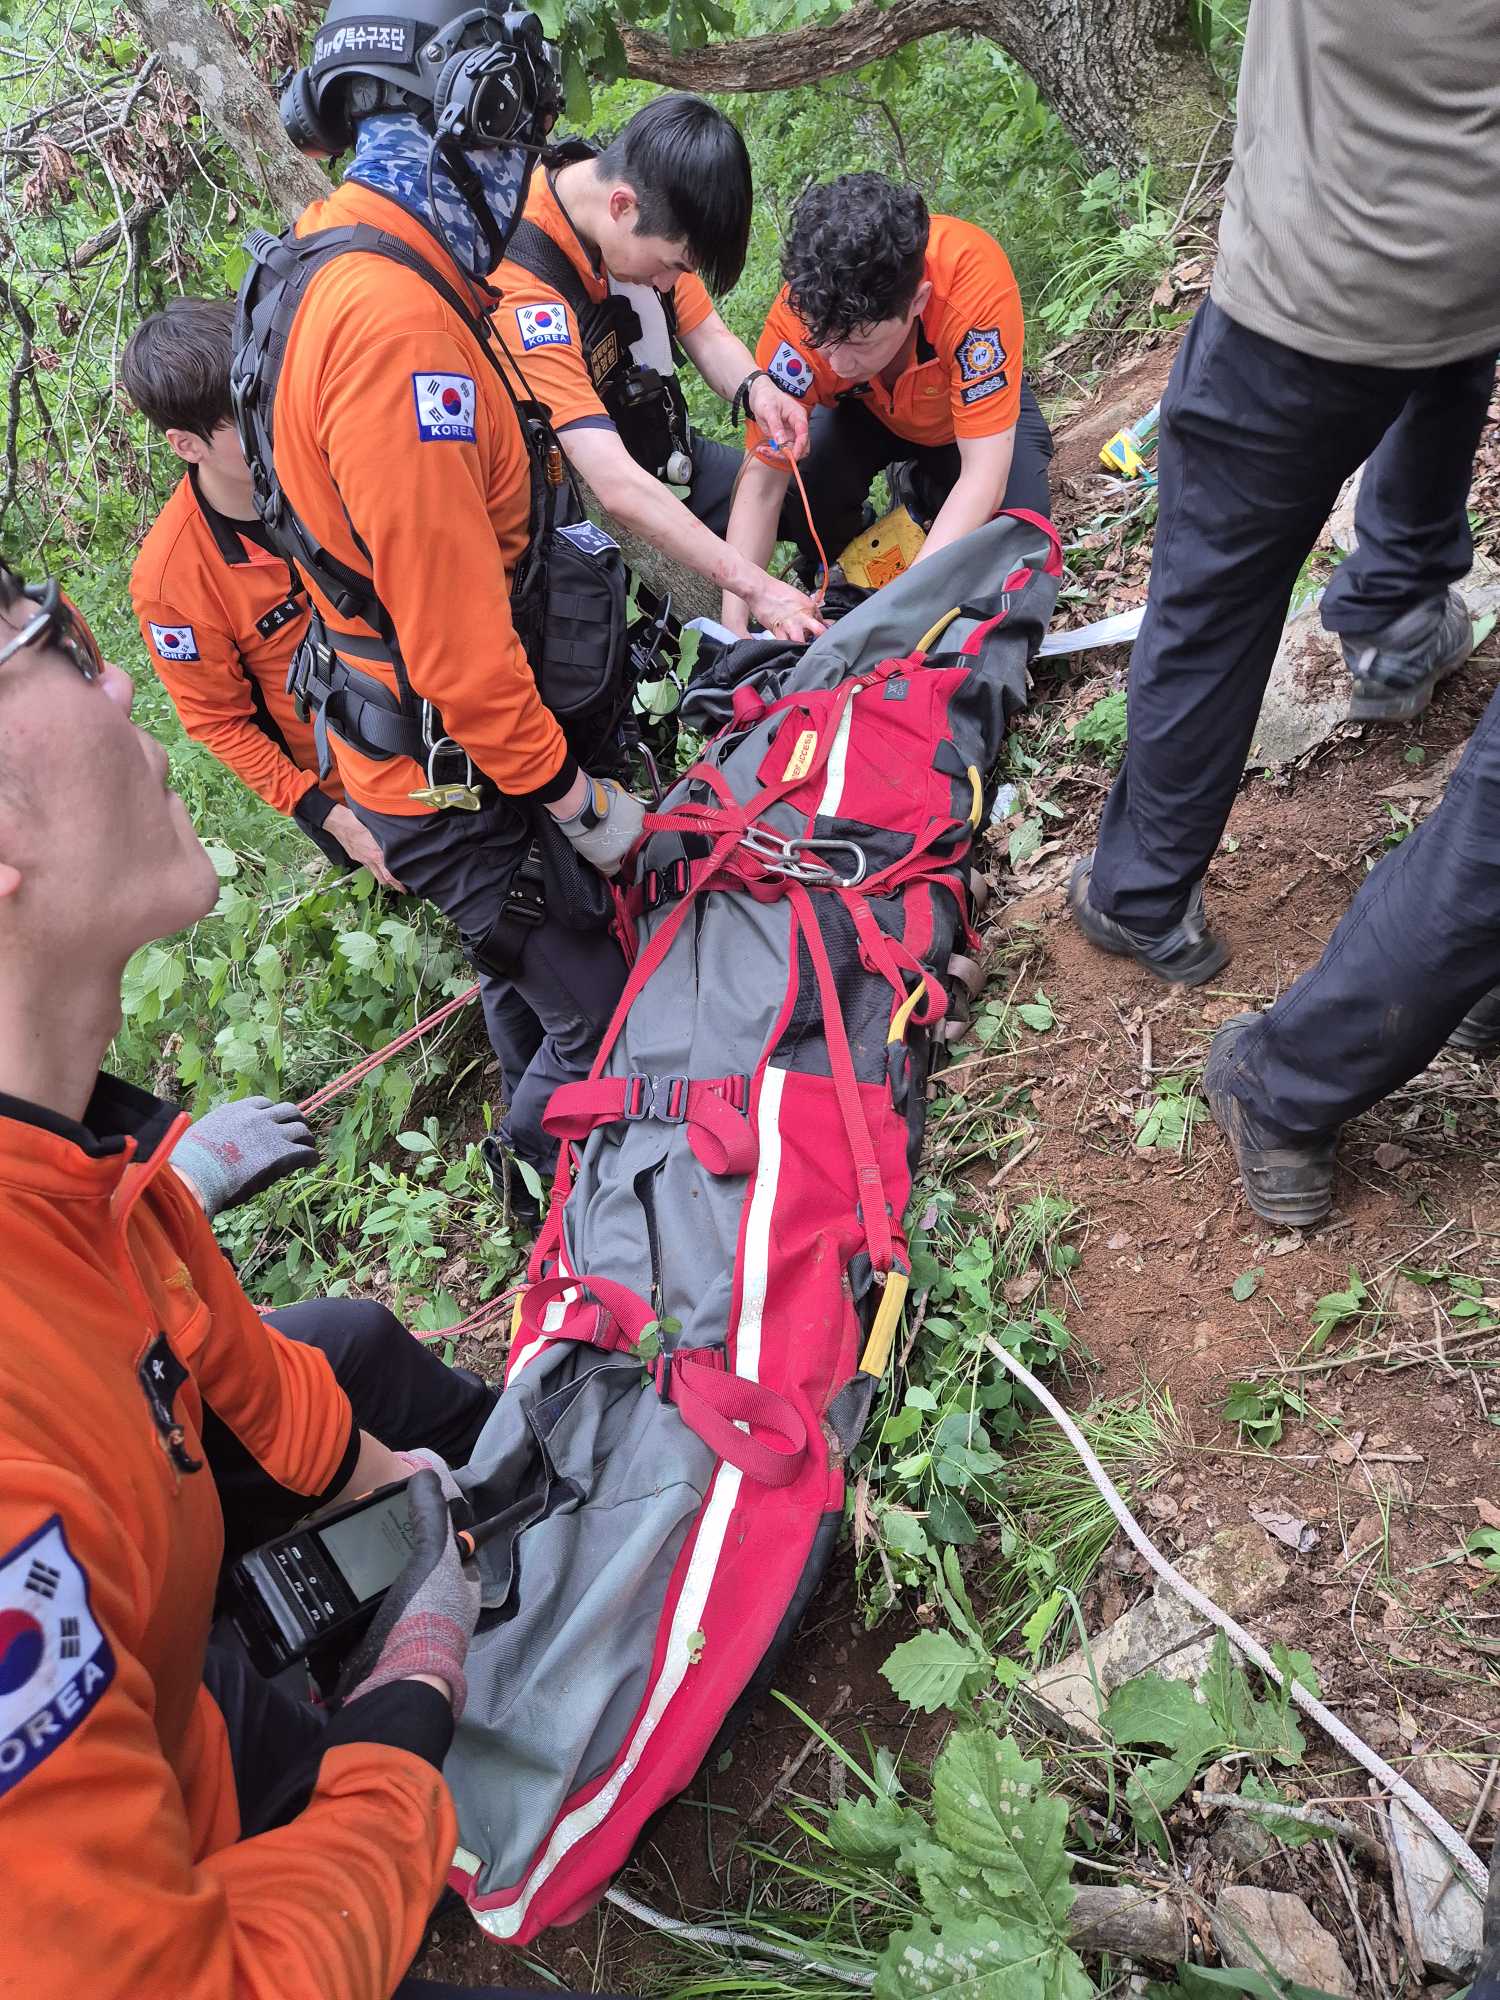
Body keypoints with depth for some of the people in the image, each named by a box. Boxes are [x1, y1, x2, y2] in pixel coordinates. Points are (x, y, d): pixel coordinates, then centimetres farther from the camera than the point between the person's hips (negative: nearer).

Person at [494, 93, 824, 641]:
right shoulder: (522, 287, -34)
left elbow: (706, 333, 3)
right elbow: (617, 486, -40)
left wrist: (755, 388, -21)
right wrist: (754, 585, -41)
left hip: (659, 452, 7)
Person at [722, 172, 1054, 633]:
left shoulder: (976, 281, -43)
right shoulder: (797, 321, -36)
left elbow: (984, 476, -42)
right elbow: (761, 480, -29)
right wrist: (733, 624, -39)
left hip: (971, 404, 0)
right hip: (865, 410, 1)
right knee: (802, 506, -29)